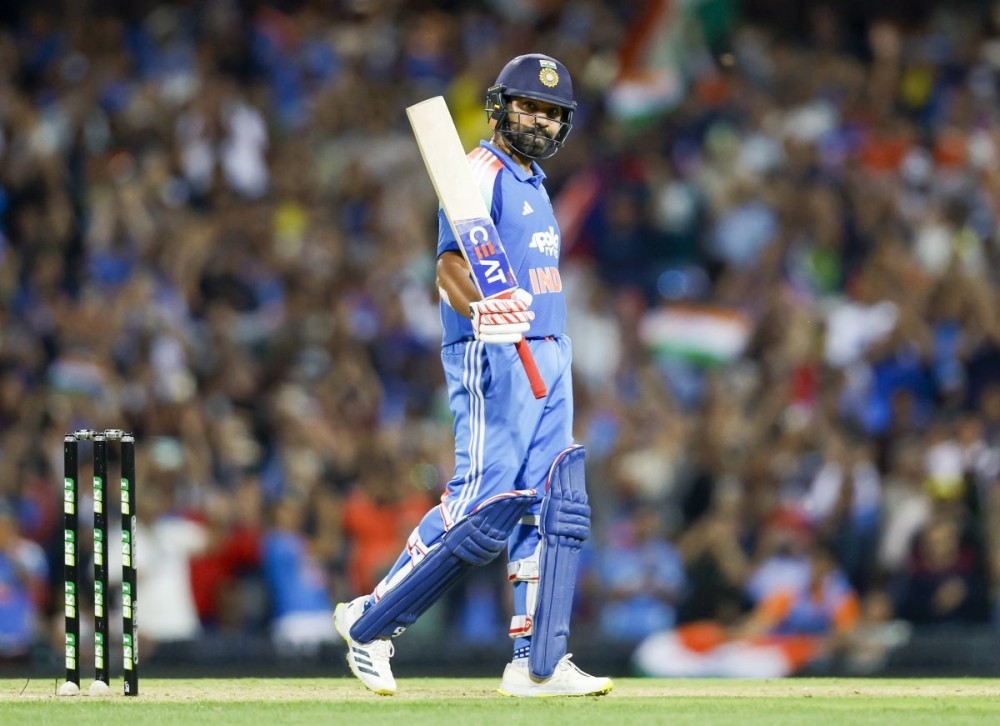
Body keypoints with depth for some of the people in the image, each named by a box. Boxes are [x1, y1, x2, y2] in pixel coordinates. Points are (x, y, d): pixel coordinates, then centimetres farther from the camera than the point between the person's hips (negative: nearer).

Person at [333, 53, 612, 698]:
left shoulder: (534, 183, 21)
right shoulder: (482, 174, -8)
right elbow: (453, 264, -20)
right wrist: (482, 312, -39)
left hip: (548, 355, 9)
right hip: (493, 356, -9)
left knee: (556, 507, 1)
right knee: (484, 505, -13)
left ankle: (539, 663, 1)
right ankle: (371, 622, -2)